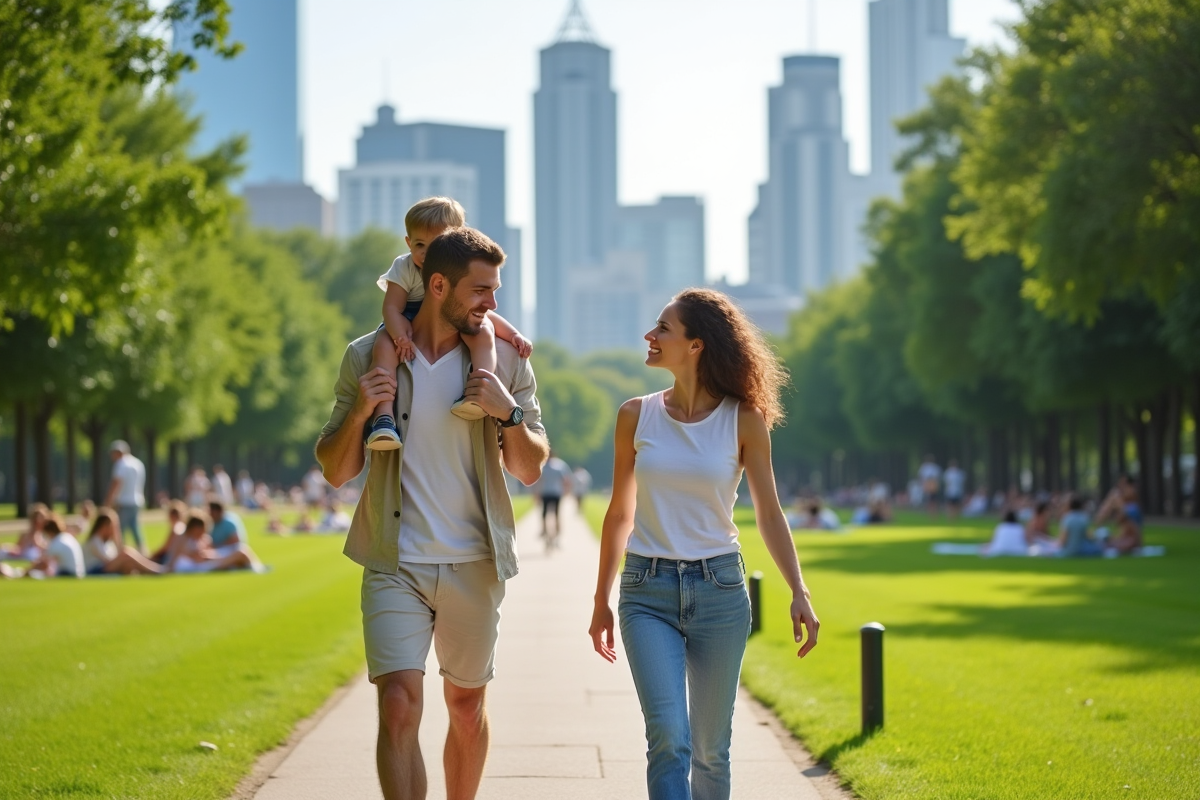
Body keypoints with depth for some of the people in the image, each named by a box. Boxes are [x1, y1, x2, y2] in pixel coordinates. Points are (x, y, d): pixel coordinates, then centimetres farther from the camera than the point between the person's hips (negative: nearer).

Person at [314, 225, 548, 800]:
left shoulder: (504, 359, 3)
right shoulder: (368, 357, -1)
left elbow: (530, 470, 6)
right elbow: (336, 472, 3)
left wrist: (509, 413, -13)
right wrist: (357, 414, -16)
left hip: (475, 564, 2)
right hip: (395, 565, -2)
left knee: (467, 707, 14)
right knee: (399, 708, -15)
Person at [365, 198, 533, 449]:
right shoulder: (404, 268, -4)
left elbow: (485, 313, 5)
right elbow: (392, 308, -12)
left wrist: (514, 335, -10)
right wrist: (400, 337, -31)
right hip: (409, 327, -2)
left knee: (484, 332, -28)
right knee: (385, 347, -33)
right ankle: (383, 417, -43)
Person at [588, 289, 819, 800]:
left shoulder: (744, 419, -2)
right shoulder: (637, 416, 3)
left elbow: (769, 514, 2)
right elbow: (620, 513, 12)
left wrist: (799, 593, -9)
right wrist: (601, 600, 14)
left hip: (719, 589, 0)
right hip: (648, 591, 0)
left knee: (710, 748, 8)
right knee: (668, 739, -16)